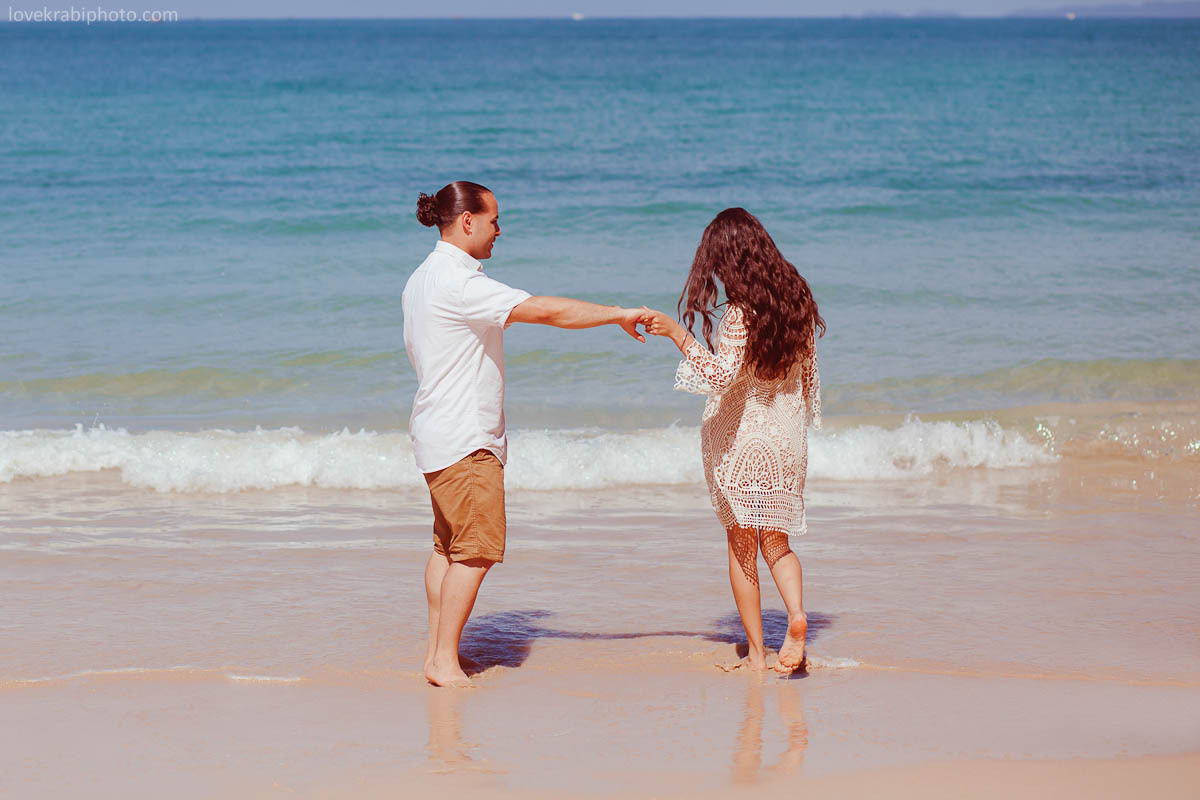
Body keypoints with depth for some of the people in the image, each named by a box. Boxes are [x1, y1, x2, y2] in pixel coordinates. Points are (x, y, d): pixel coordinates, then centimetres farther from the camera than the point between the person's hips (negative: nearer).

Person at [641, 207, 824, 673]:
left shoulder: (741, 312, -18)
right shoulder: (796, 299, 2)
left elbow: (722, 375, -29)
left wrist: (678, 334, -26)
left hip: (739, 442, -5)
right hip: (786, 439, 5)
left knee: (741, 547, 7)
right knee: (776, 542, 14)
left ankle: (756, 653, 8)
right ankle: (795, 613, -14)